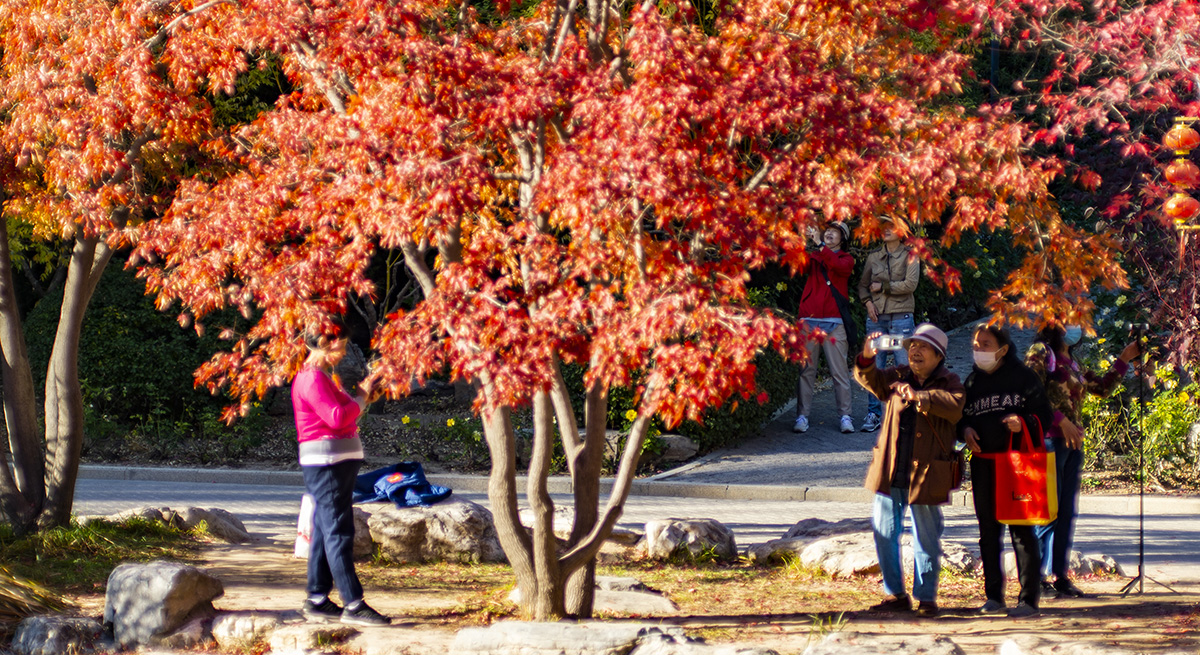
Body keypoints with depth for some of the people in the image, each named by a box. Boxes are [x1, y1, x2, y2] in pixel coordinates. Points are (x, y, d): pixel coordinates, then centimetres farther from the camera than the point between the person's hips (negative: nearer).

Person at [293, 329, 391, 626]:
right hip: (326, 460, -11)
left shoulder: (322, 376, 20)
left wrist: (359, 396, 5)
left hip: (338, 462, 11)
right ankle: (353, 604, -14)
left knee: (325, 531, 12)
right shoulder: (312, 378, -14)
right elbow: (337, 417, -23)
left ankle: (317, 601, 16)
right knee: (338, 532, -11)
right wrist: (361, 398, -9)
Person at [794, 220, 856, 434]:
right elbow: (801, 267, -4)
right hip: (809, 320, 2)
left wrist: (821, 247, -19)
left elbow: (840, 266, -12)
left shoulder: (846, 258, 11)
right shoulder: (813, 256, 17)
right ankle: (802, 416, 0)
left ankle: (845, 416, 2)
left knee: (840, 371, -2)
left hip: (834, 322, -1)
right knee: (806, 370, -2)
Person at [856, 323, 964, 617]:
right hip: (890, 472, 5)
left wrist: (919, 396, -35)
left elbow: (955, 406, -21)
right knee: (884, 533, 8)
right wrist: (867, 357, -19)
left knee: (926, 538, 4)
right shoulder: (898, 377, 12)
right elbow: (870, 380, 2)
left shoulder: (948, 383, -2)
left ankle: (926, 598, 14)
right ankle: (895, 595, 19)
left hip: (925, 473, -5)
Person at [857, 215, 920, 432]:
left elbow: (910, 284, -9)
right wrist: (867, 302, -2)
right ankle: (874, 414, 8)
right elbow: (863, 284, 16)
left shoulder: (909, 256, 2)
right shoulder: (874, 257, 13)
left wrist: (883, 287, -5)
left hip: (900, 317, -3)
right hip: (876, 317, 3)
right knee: (875, 368, 3)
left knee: (904, 366, -5)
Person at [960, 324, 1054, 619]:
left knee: (1022, 529, -5)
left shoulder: (1023, 376, -1)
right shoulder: (973, 380, 13)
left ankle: (1029, 599, -2)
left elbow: (1044, 415, -1)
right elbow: (962, 416, 21)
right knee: (988, 530, 8)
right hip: (983, 464, 5)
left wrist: (1023, 422, -20)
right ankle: (994, 596, 17)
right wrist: (965, 430, -1)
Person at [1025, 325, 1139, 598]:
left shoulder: (1072, 362, 20)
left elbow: (1103, 387, 26)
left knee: (1067, 511, 7)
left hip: (1073, 440, 8)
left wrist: (1124, 360, 19)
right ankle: (1038, 576, -4)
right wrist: (1061, 420, -17)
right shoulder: (1041, 352, -3)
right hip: (1049, 439, -8)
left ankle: (1060, 575, 10)